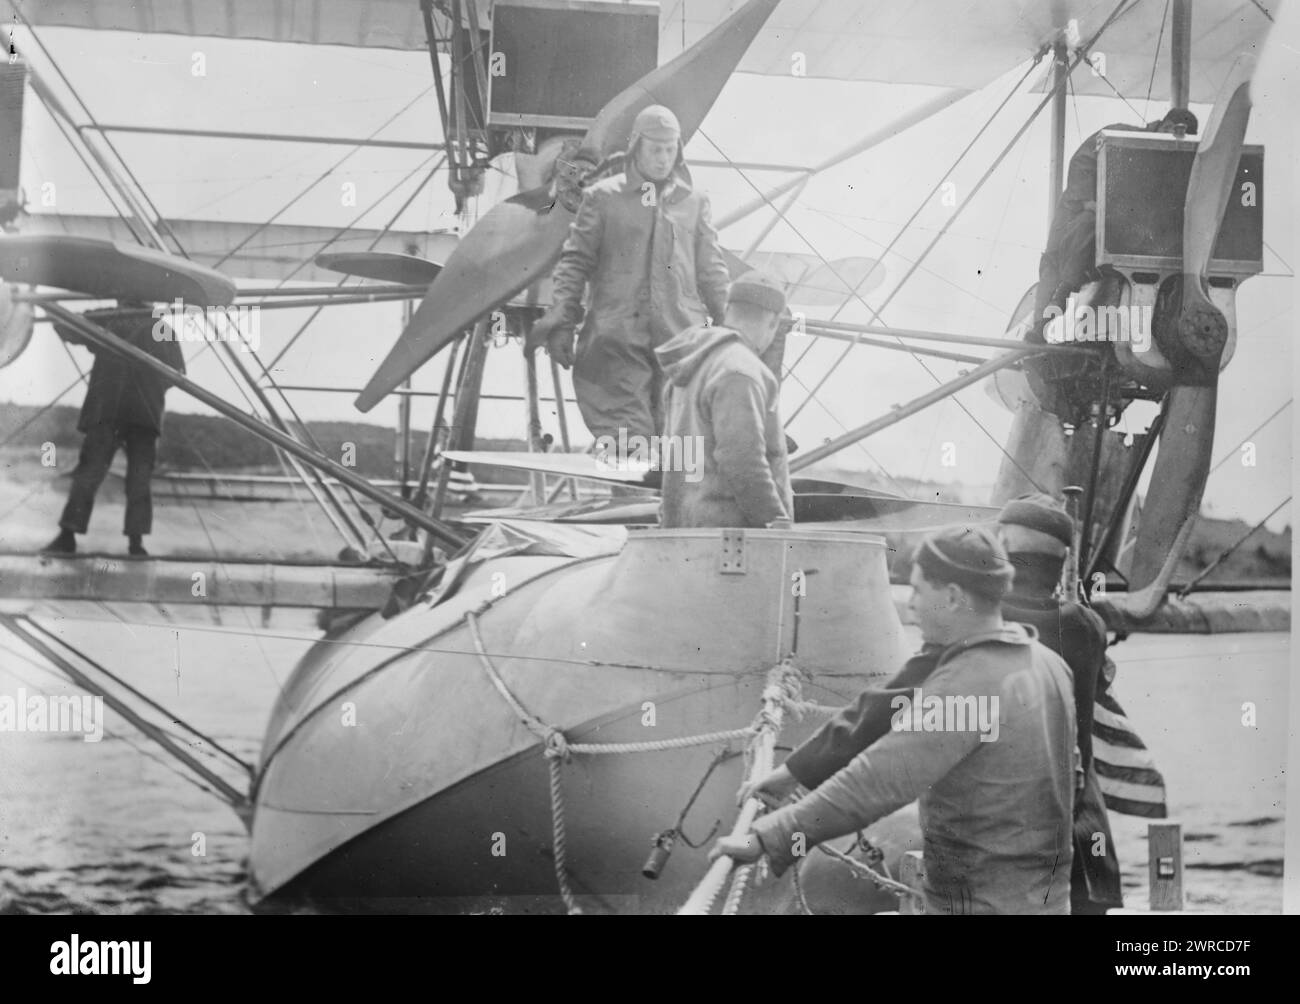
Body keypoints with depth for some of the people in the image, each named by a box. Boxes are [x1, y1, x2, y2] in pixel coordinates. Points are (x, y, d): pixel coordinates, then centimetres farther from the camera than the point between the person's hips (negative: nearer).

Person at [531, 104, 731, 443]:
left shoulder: (693, 202, 16)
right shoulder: (603, 197, 8)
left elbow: (711, 271, 19)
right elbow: (575, 262, 7)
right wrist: (561, 322, -3)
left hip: (680, 340, 3)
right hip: (618, 341, -3)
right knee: (629, 437, -11)